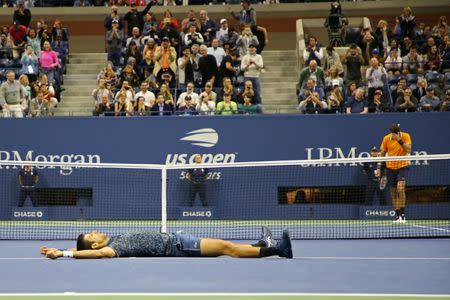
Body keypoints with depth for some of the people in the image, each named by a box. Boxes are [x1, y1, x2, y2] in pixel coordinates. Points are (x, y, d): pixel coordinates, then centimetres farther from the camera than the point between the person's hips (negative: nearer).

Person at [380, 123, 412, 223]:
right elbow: (382, 153, 5)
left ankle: (402, 213, -15)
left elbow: (409, 150, -18)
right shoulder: (386, 138, -4)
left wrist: (400, 141, -26)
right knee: (393, 192, 5)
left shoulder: (406, 136, -8)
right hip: (390, 167, 3)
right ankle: (397, 215, 14)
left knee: (400, 188, -22)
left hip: (403, 166, -2)